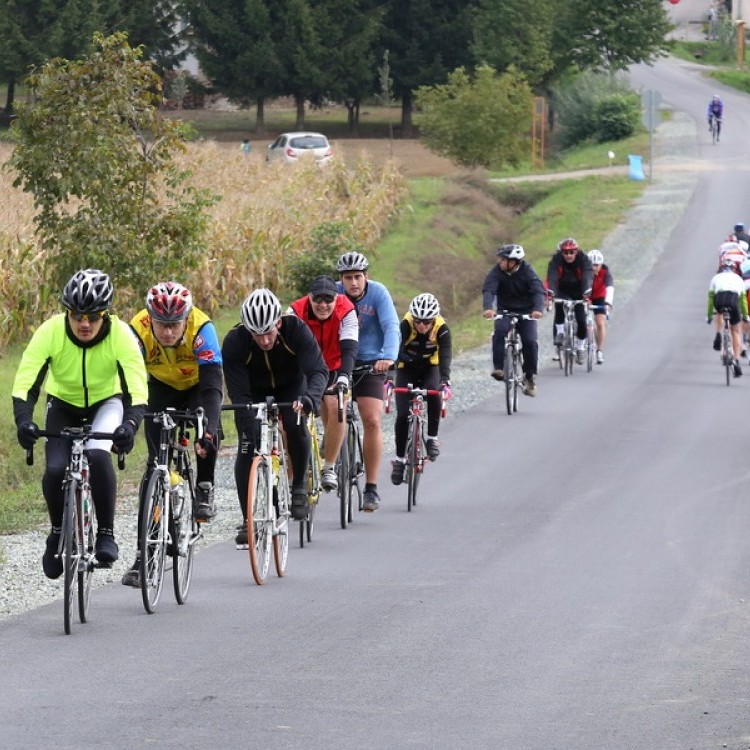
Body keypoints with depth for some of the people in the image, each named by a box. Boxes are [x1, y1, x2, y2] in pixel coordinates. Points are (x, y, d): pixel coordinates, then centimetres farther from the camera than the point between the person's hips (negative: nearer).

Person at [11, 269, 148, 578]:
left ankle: (106, 533, -15)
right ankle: (57, 533, 9)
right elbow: (25, 382, -32)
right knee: (55, 469, -19)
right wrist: (24, 420, -49)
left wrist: (129, 425, -54)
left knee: (96, 455, -31)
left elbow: (137, 389, -36)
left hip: (107, 403, -1)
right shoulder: (51, 332, -28)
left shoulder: (120, 335, -29)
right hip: (64, 404, 1)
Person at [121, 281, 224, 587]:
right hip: (162, 387, 1)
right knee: (156, 461, -8)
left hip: (197, 386, -1)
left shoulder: (201, 329, -36)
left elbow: (212, 386, -41)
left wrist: (208, 430, -54)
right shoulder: (137, 332, -32)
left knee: (208, 434, -32)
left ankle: (204, 489, -2)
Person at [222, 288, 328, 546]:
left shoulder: (296, 329, -32)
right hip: (253, 393, 0)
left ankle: (299, 487, -4)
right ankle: (248, 521, -7)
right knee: (247, 447, -16)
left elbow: (318, 370, -37)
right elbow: (238, 392, -31)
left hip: (290, 388, 0)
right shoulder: (234, 342, -32)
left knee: (296, 427, -28)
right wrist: (252, 425, -45)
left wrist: (310, 398, -58)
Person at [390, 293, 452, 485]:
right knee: (402, 415, -12)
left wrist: (445, 381, -51)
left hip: (430, 368, 0)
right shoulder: (405, 325, -28)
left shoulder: (441, 328, -25)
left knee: (434, 394, -32)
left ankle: (432, 437, -13)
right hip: (406, 369, 0)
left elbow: (445, 356, -35)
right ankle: (399, 459, 5)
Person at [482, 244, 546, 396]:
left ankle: (530, 377, 0)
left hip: (526, 311, -1)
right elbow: (488, 290, -27)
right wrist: (487, 308, -48)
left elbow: (538, 290, -29)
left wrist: (538, 309, -49)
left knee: (530, 341, -17)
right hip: (505, 310, 1)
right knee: (499, 331, -30)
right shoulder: (497, 272, -13)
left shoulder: (527, 271, -17)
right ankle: (498, 367, -26)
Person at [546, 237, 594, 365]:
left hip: (579, 292, 0)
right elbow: (552, 277, -32)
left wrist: (587, 292, -52)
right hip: (563, 291, 0)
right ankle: (560, 333, -18)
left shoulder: (583, 259, -21)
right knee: (560, 306, -33)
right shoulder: (556, 260, -19)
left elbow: (587, 277, -35)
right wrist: (550, 292, -50)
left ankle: (580, 349, 10)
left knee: (581, 321, -10)